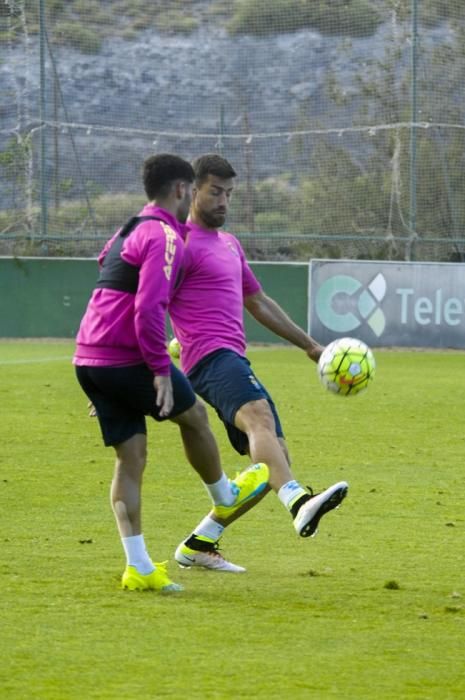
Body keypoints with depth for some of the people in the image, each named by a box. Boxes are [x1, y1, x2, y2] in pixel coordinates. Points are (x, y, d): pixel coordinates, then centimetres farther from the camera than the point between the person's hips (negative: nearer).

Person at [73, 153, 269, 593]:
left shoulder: (129, 230, 18)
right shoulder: (165, 237, -12)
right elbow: (148, 309, -23)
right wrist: (160, 370, -18)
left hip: (89, 359, 8)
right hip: (127, 358, -8)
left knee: (131, 458, 8)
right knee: (193, 415, 17)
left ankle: (138, 567, 3)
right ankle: (224, 496, 40)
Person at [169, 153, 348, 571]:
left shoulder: (229, 244, 27)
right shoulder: (182, 243, -1)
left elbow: (258, 303, 36)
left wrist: (309, 345, 35)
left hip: (234, 362, 10)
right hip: (210, 357, -10)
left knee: (273, 461, 3)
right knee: (259, 416, -35)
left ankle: (197, 545, 10)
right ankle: (300, 504, -62)